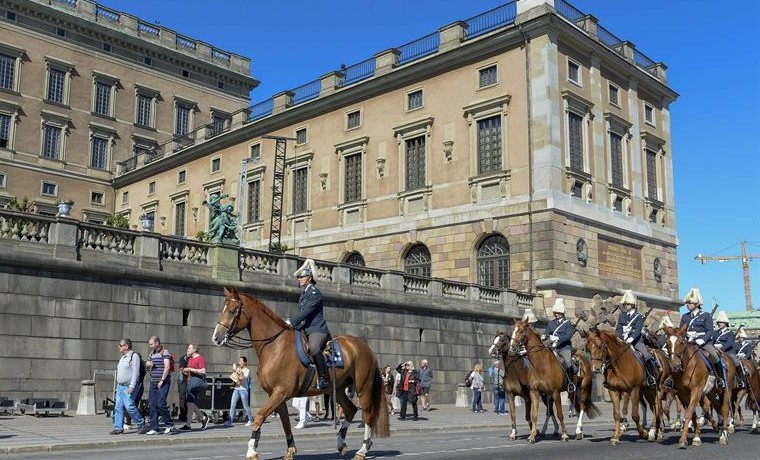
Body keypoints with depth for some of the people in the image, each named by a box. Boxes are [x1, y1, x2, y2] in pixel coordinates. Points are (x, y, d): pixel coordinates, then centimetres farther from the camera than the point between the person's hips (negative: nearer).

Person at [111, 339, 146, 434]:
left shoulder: (134, 356, -8)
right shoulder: (122, 357, 19)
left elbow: (135, 372, -15)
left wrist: (132, 386, -20)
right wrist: (117, 385, 19)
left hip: (128, 387, -9)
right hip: (120, 386, 9)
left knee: (129, 406, -14)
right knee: (118, 407, 3)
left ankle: (141, 424, 0)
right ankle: (118, 428, 6)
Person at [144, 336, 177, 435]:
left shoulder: (165, 352, -6)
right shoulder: (152, 353, 17)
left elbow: (167, 367, -14)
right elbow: (149, 365, 32)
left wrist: (162, 380, -17)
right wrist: (149, 364, 7)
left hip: (163, 383, -8)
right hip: (153, 382, 8)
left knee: (160, 404, -14)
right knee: (152, 405, 3)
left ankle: (170, 425, 0)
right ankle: (154, 428, 7)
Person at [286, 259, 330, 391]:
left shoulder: (314, 292, -10)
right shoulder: (304, 292, 18)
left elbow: (306, 311, -20)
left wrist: (292, 322, -24)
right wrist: (291, 322, 9)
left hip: (317, 329, -10)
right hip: (305, 329, 10)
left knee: (313, 348, -36)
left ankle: (323, 378, -29)